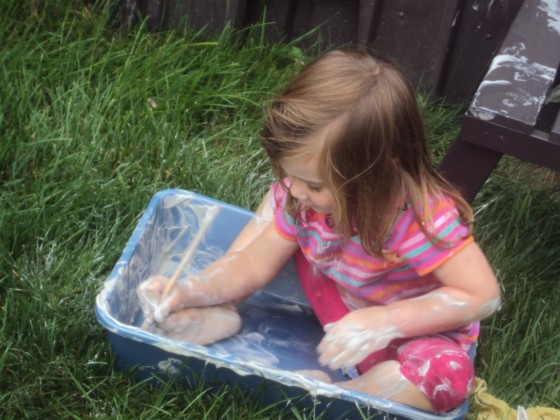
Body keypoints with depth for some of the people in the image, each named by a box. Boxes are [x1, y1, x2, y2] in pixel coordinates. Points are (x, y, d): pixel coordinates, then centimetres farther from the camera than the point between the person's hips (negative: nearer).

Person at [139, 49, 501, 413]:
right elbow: (253, 265, -7)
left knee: (445, 373, -39)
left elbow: (483, 296, -30)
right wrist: (187, 293, -23)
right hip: (348, 308, 5)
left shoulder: (423, 219, -37)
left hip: (420, 331, -5)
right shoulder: (299, 197, -18)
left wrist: (384, 323, -37)